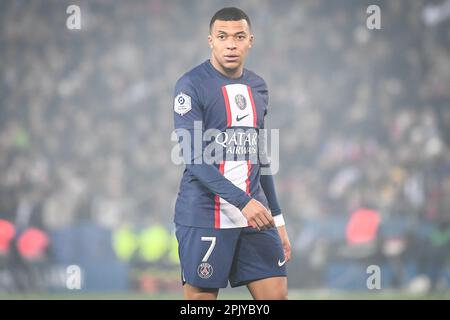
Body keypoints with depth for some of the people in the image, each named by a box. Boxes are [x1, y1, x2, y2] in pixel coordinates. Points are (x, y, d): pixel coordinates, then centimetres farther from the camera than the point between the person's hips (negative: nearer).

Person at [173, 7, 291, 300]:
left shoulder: (258, 87, 12)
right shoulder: (192, 86, -8)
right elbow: (194, 157, -17)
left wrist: (277, 220, 17)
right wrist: (242, 201, -25)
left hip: (255, 217, 6)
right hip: (205, 218, -6)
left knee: (277, 295, 1)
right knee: (201, 298, -2)